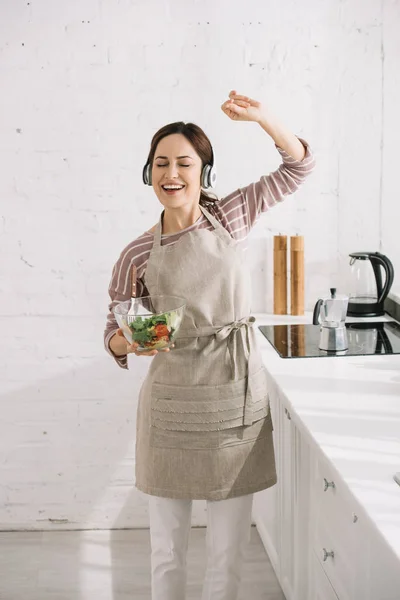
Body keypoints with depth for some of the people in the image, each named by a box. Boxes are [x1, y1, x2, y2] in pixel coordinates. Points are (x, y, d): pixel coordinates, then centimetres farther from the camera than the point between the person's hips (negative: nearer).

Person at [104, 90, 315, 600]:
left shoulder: (230, 216, 0)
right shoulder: (136, 256, -3)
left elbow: (299, 165, 5)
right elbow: (114, 334, 3)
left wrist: (261, 116, -11)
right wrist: (128, 340, -20)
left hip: (239, 401, 1)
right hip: (173, 407, 0)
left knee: (228, 553, 12)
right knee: (167, 550, 12)